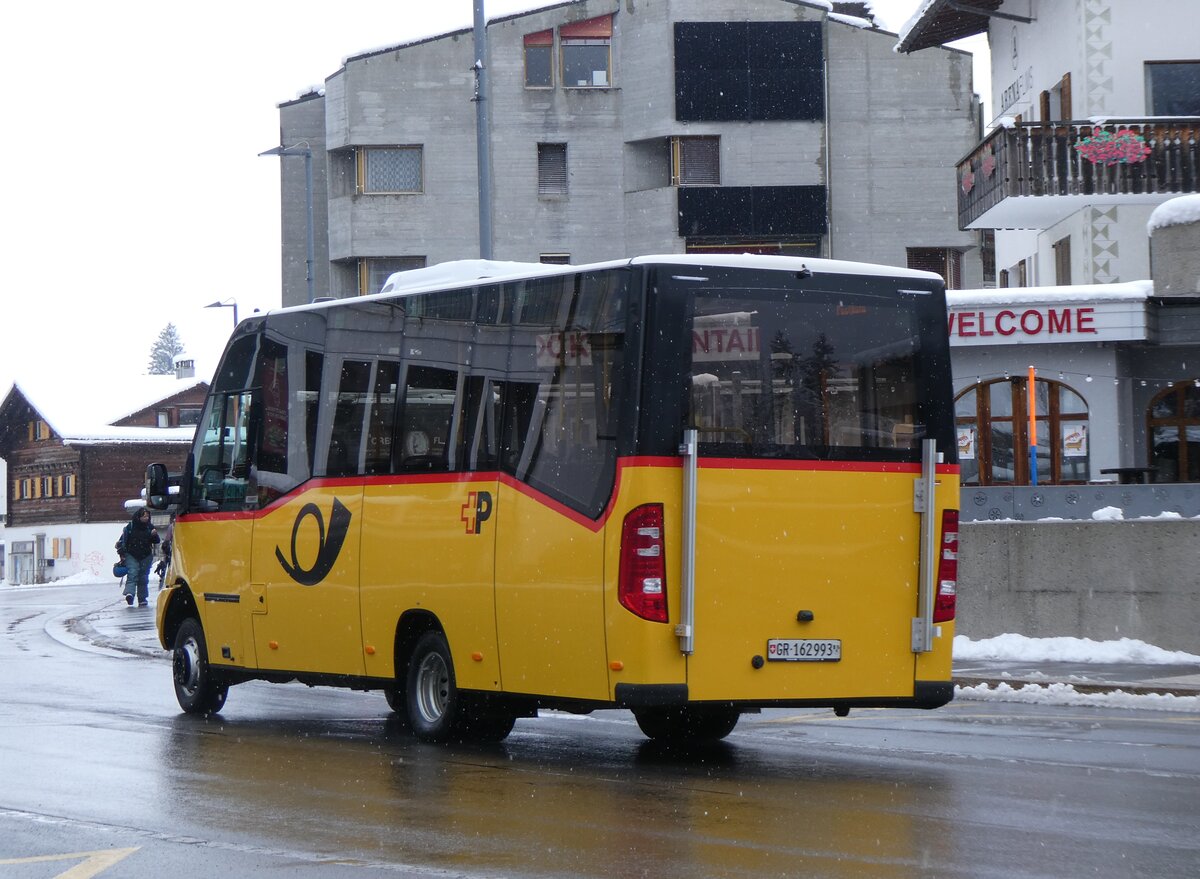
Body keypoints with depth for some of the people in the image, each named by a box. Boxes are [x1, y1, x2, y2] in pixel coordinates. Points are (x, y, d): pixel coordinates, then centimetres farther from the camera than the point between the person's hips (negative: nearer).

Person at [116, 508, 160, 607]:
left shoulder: (150, 527, 5)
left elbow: (156, 541, 6)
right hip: (131, 555, -3)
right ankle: (129, 594, -35)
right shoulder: (130, 527, -3)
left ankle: (142, 599, 14)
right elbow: (123, 540, 1)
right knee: (132, 574, -20)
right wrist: (122, 553, -4)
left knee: (143, 577, 7)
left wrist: (154, 535, -15)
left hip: (146, 556, 3)